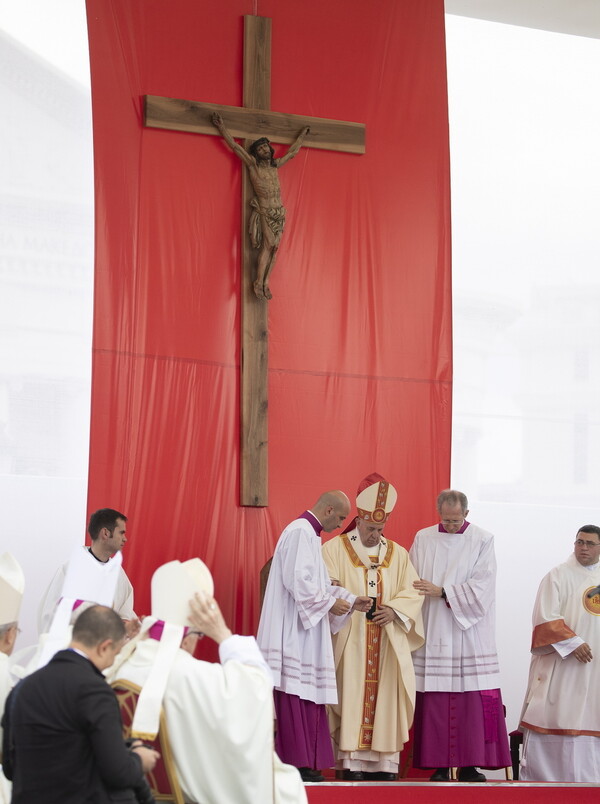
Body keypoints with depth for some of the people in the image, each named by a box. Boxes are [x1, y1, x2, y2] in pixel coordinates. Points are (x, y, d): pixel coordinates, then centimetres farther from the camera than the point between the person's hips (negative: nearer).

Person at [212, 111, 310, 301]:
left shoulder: (275, 165, 13)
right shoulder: (252, 164, -1)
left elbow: (292, 152, 30)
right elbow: (235, 146, -6)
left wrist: (301, 136, 40)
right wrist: (221, 128, -11)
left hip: (279, 212, 5)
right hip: (264, 212, -5)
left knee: (274, 247, -1)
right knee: (268, 245, -14)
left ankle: (265, 284, -1)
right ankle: (258, 283, -12)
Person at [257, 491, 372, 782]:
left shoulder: (309, 534, 21)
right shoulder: (300, 532, -12)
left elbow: (320, 583, 23)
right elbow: (298, 581, -20)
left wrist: (351, 600, 17)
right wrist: (330, 604, -13)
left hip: (305, 633, 10)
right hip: (293, 630, -10)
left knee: (308, 699, 6)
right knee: (296, 698, -9)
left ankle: (306, 763, 6)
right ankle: (297, 764, -8)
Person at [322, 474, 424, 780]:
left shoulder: (397, 554, 14)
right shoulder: (334, 549, 4)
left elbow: (413, 592, 7)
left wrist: (394, 610, -11)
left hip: (387, 645, 3)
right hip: (349, 643, -3)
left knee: (385, 698, 1)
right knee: (352, 697, -7)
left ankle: (384, 763, 3)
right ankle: (352, 763, -5)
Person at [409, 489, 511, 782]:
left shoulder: (482, 541, 2)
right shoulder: (423, 539, 9)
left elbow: (481, 587, -7)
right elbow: (413, 583, 8)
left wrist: (441, 592, -12)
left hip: (470, 635, -1)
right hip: (433, 636, 1)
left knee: (474, 701, -4)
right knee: (434, 704, -3)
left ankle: (469, 766, 1)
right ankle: (439, 766, 3)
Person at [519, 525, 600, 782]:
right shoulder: (558, 576, -3)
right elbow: (545, 619, -11)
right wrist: (573, 643, -17)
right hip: (561, 665, -5)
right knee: (552, 720, -5)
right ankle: (536, 776, 1)